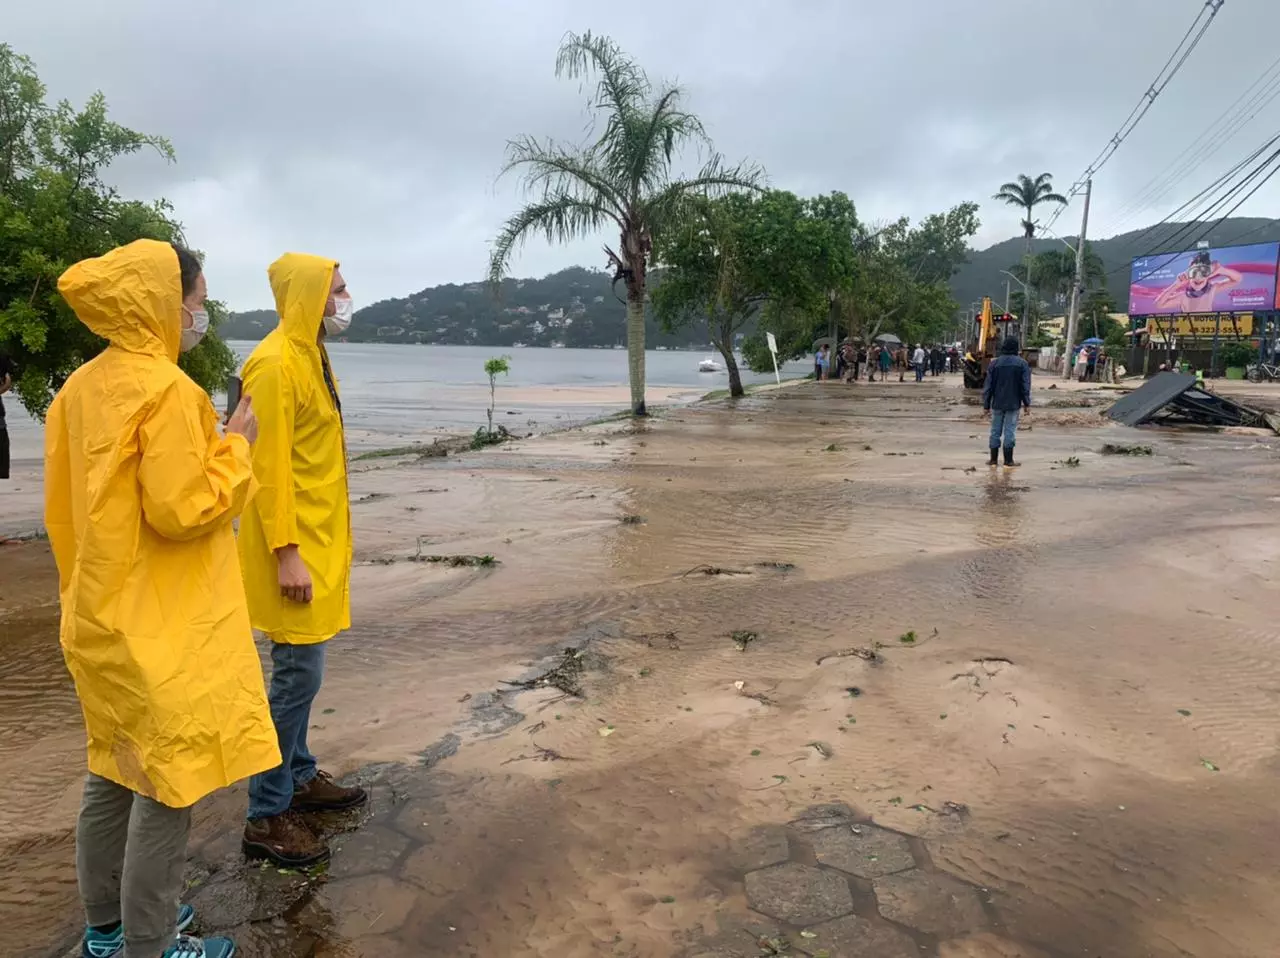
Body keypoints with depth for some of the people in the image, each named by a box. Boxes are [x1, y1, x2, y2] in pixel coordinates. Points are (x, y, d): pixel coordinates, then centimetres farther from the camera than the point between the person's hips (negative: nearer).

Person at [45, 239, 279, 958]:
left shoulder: (81, 388, 8)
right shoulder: (167, 390, -19)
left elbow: (63, 511, 13)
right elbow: (183, 508, -23)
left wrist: (86, 587, 22)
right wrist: (236, 447, -10)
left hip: (104, 619, 9)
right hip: (163, 630, -9)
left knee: (115, 775, 20)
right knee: (168, 787, 4)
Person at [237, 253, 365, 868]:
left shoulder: (312, 356, 13)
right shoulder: (275, 364, -16)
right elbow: (268, 465, -20)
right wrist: (286, 553, -23)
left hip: (318, 539, 10)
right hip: (294, 544, -10)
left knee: (301, 667, 17)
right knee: (299, 672, -5)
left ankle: (300, 778, 31)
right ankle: (267, 817, 6)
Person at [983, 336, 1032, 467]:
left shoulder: (994, 363, 0)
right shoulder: (1022, 363, -4)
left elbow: (988, 386, 1)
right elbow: (1025, 386, -4)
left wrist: (986, 405, 6)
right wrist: (1027, 403, 5)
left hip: (997, 403, 2)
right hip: (1013, 404, -2)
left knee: (996, 431, 9)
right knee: (1010, 431, 2)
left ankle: (993, 459, 12)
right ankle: (1008, 460, 4)